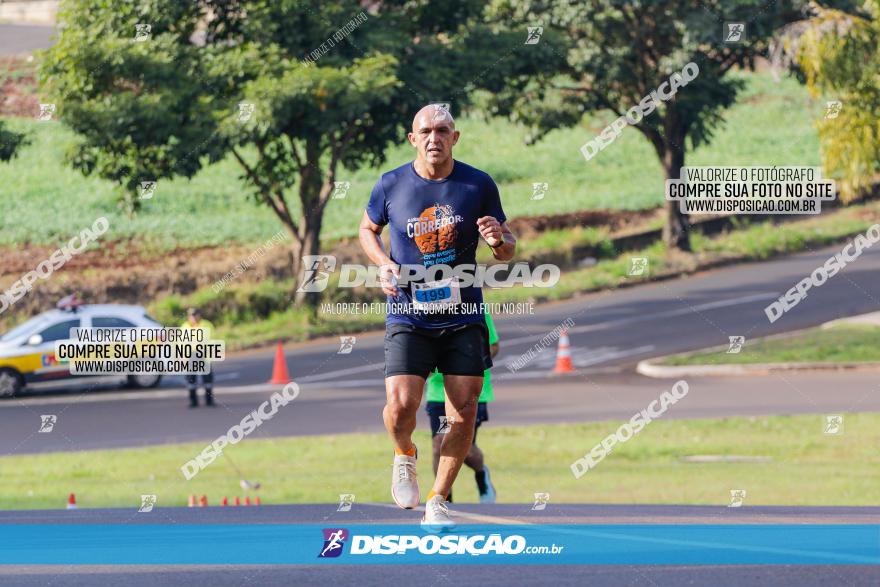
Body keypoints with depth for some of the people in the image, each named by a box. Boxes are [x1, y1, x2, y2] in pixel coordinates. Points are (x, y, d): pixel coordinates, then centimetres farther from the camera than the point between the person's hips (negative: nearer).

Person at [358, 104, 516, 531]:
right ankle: (404, 456, 18)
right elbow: (367, 229, 17)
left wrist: (499, 240, -16)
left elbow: (508, 251, 8)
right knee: (401, 405, -17)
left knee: (463, 415, -2)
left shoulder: (479, 185, 0)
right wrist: (384, 265, -3)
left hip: (463, 316, 1)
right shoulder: (391, 185, -1)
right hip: (408, 316, -1)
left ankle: (437, 502, 15)